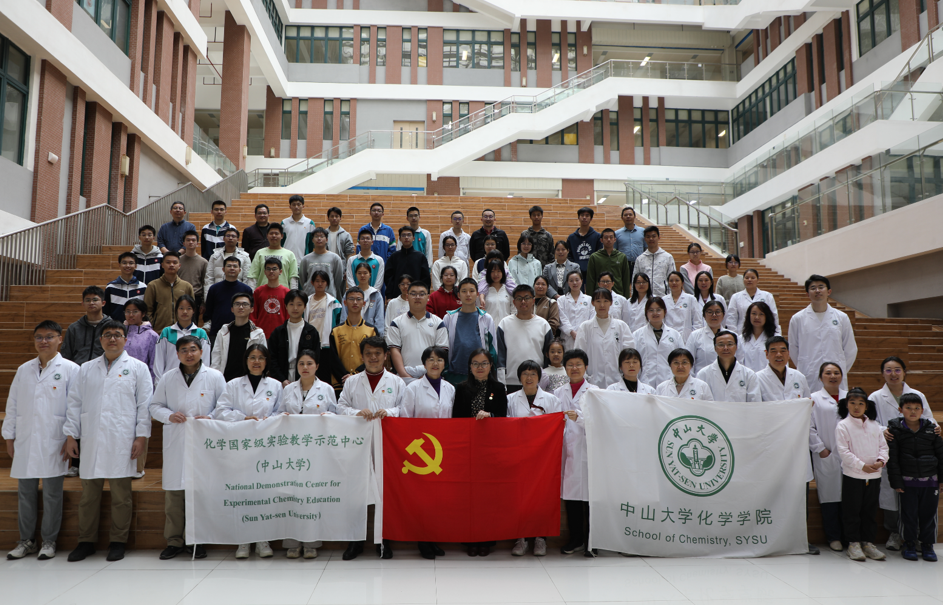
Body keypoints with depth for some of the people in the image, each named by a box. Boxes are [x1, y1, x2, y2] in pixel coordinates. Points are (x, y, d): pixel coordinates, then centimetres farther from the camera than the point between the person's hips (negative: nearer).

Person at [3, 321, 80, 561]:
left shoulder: (70, 370, -2)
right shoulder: (23, 370, 11)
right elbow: (12, 404, 14)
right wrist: (9, 437, 10)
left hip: (53, 443, -4)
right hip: (25, 442, 4)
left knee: (52, 494, 3)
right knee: (25, 493, 10)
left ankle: (49, 541, 15)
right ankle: (26, 541, 22)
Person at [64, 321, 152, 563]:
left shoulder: (137, 368, 5)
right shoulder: (87, 369, 15)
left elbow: (144, 405, 1)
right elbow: (75, 403, 14)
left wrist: (141, 436, -6)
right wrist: (70, 435, 7)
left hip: (121, 442, -3)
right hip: (91, 441, 3)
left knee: (121, 495, 2)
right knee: (88, 494, 9)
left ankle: (118, 542, 13)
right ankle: (86, 541, 20)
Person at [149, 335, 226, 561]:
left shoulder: (215, 377, 3)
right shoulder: (167, 378, 10)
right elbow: (154, 406, 13)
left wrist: (210, 419, -13)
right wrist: (169, 415, -6)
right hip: (175, 443, 2)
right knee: (173, 492, 3)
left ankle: (198, 540, 13)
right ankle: (174, 540, 16)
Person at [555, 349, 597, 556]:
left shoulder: (594, 391, 5)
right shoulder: (559, 393, 15)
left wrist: (579, 417, -20)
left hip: (587, 448, -3)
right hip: (567, 449, 3)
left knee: (589, 492, -4)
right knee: (570, 493, 5)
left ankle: (591, 541, 7)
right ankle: (575, 538, 17)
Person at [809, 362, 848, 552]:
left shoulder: (849, 397, 14)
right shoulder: (814, 399, 3)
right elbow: (810, 427, 0)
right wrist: (820, 449, -6)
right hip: (826, 456, -3)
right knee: (829, 495, -1)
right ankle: (833, 537, 10)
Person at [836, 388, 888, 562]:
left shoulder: (874, 425, 8)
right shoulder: (843, 426, -7)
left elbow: (883, 445, 10)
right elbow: (844, 451, -12)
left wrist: (881, 460, -10)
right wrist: (862, 465, -18)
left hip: (874, 476, 4)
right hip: (852, 475, -4)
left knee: (870, 511, 12)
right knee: (852, 511, 2)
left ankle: (868, 542, 22)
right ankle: (853, 543, 12)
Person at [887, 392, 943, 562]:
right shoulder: (895, 430, -3)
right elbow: (892, 458, -4)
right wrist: (896, 481, -7)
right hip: (907, 481, -2)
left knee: (928, 513, 8)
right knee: (909, 514, 4)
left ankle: (927, 545, 22)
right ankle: (909, 544, 17)